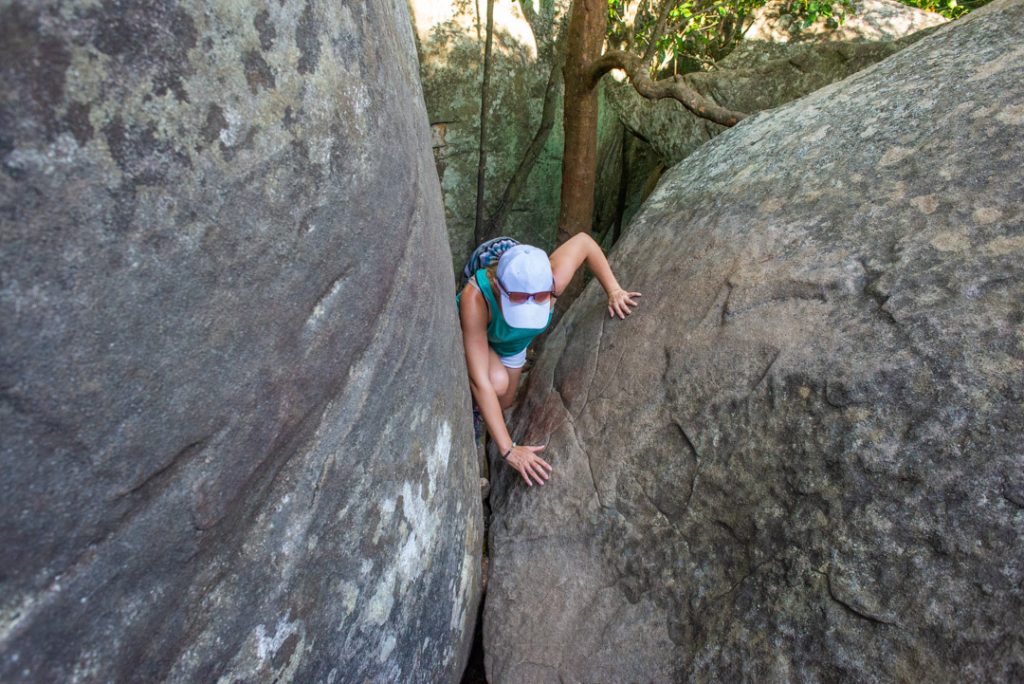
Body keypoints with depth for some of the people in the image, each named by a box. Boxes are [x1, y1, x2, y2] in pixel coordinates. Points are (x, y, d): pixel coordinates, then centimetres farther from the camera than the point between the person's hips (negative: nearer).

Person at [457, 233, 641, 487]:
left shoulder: (552, 283, -40)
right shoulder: (475, 297, -48)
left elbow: (582, 240, -19)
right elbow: (481, 381, -46)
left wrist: (613, 290, -26)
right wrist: (508, 450, -47)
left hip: (513, 344, 4)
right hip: (467, 333, -3)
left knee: (504, 404, 17)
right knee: (498, 383, -32)